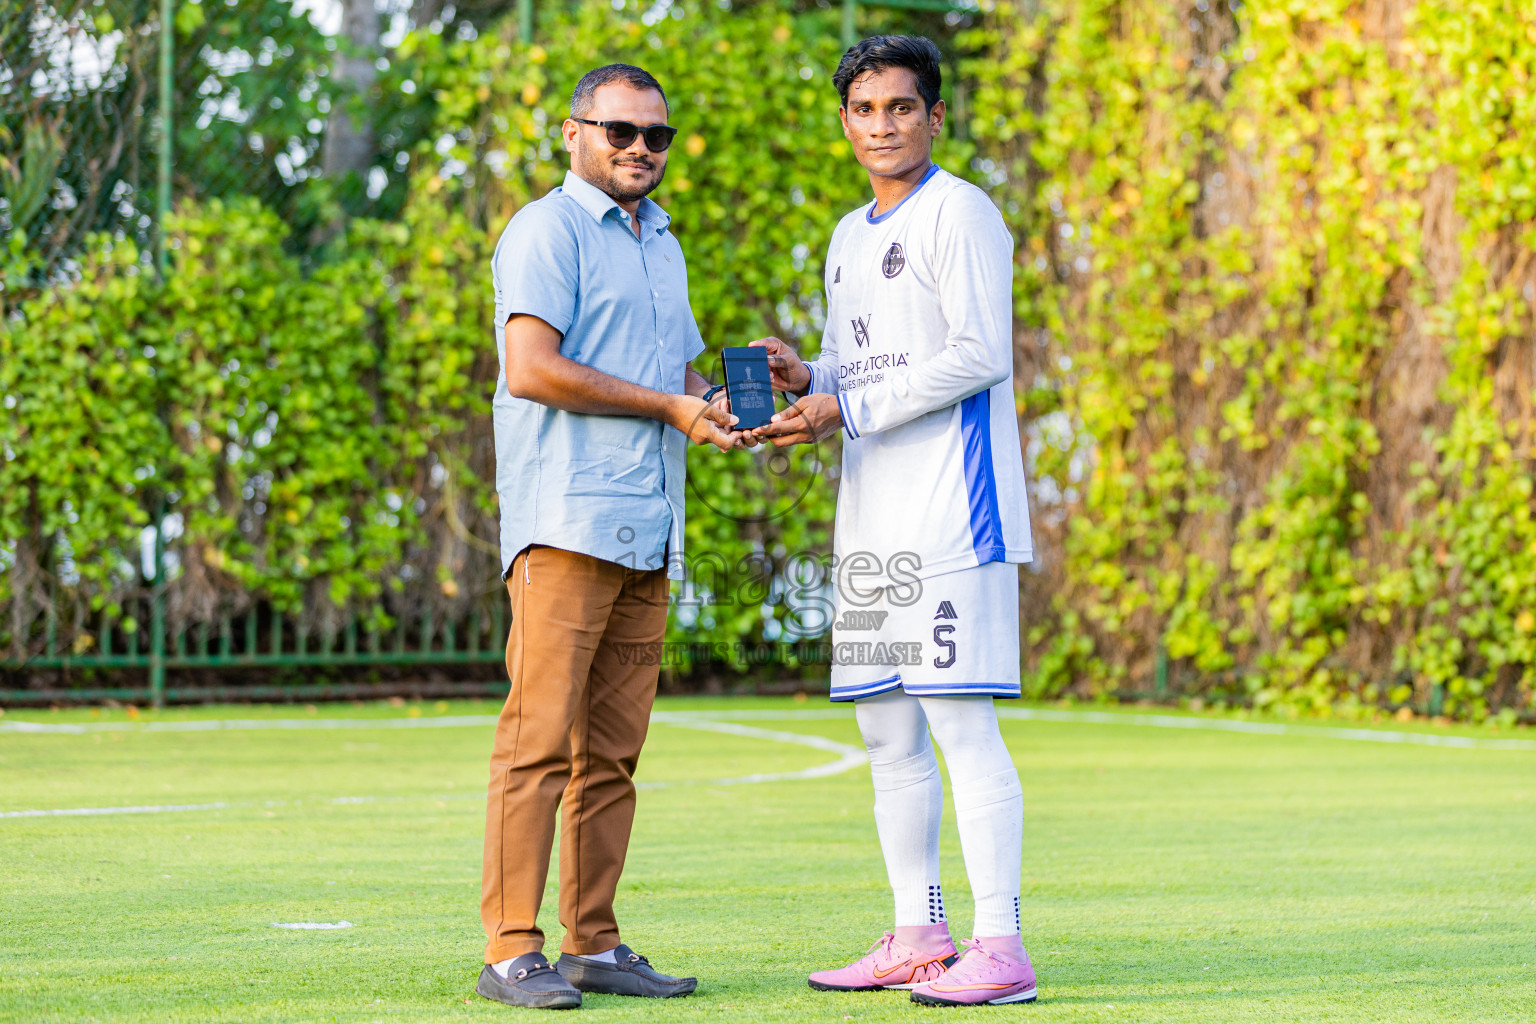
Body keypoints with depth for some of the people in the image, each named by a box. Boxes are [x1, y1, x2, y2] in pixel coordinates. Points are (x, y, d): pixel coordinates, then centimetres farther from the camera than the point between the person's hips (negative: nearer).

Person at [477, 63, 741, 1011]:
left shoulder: (662, 245, 24)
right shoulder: (548, 231, -3)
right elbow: (531, 369, -15)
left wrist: (722, 400, 8)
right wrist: (669, 406, -12)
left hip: (650, 537, 8)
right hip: (567, 525, -8)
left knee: (613, 749, 7)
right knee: (540, 737, -11)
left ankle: (595, 945, 10)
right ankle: (512, 952, -11)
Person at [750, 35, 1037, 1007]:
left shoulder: (959, 212, -6)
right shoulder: (851, 238, 21)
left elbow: (980, 356, -15)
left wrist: (847, 410, -15)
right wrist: (804, 378, 4)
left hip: (954, 508, -9)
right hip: (873, 516, 9)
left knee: (962, 723, -12)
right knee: (888, 730, 10)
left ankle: (1001, 946, -11)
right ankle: (918, 937, 17)